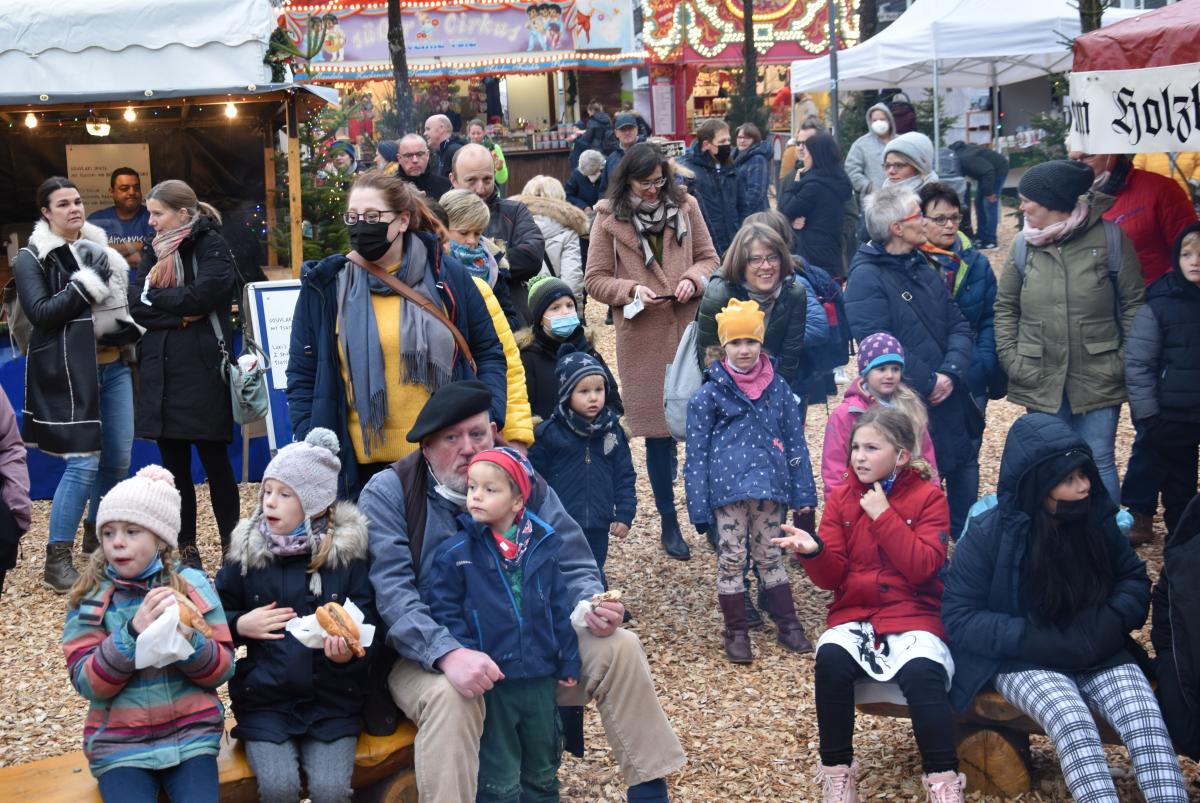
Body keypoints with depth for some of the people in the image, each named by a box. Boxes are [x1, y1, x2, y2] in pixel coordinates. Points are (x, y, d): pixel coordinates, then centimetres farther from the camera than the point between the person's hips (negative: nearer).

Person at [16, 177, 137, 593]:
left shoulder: (98, 249, 12)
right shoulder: (31, 258, -3)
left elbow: (124, 299, 25)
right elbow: (40, 313, -16)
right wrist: (88, 282, -19)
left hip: (114, 366, 6)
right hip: (70, 372, -6)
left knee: (118, 459, 9)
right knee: (83, 462, -11)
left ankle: (96, 531, 32)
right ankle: (57, 560, -2)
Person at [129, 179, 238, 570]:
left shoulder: (211, 245, -2)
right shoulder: (158, 250, 15)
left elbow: (203, 294, -18)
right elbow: (135, 305, 3)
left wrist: (155, 296, -5)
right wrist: (180, 315, -12)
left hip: (202, 373, -6)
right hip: (160, 373, 6)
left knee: (215, 463, 0)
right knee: (174, 467, 8)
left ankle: (231, 550, 9)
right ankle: (186, 551, 17)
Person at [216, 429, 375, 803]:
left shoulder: (346, 551, -1)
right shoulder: (248, 551, 3)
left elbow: (367, 626, -2)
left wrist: (349, 653, -23)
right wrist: (240, 625, -7)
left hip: (332, 700, -1)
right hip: (265, 701, 1)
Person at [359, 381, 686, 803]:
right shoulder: (388, 493, -11)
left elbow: (573, 565, 5)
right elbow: (391, 593, -23)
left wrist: (591, 604, -20)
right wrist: (448, 653, -39)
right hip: (430, 654, -4)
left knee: (619, 648, -9)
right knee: (450, 696, -37)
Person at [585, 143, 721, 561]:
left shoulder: (685, 205, 6)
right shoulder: (609, 217, 1)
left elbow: (709, 258, 12)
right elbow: (595, 279, 3)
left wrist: (693, 279, -8)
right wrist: (631, 291, -13)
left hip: (691, 328, 2)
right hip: (644, 337, -1)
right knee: (659, 431, 5)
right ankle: (669, 523, 18)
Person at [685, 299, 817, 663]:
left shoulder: (777, 387, 5)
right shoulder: (709, 393, -3)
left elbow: (795, 440, 10)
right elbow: (697, 454, -2)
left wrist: (804, 492, 7)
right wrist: (699, 507, -6)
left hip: (769, 485, 2)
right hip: (728, 487, -2)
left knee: (770, 555, 14)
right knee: (731, 558, 4)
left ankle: (788, 623, 23)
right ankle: (736, 632, 15)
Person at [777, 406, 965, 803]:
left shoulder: (928, 497, -1)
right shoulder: (841, 499, 7)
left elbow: (922, 568, -14)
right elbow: (832, 577, 2)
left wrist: (884, 515, -15)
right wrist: (814, 552, -20)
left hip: (913, 617, -2)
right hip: (854, 615, 2)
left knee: (922, 671, -34)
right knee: (831, 658, -30)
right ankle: (837, 768, -15)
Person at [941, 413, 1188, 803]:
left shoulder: (1095, 518, -1)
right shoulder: (989, 533, -11)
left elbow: (1134, 578, 12)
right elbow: (959, 616, -10)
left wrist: (1110, 623, -10)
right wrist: (1039, 641, -20)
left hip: (1097, 654, 3)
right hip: (1023, 660, -3)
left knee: (1146, 719, -26)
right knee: (1073, 722, -33)